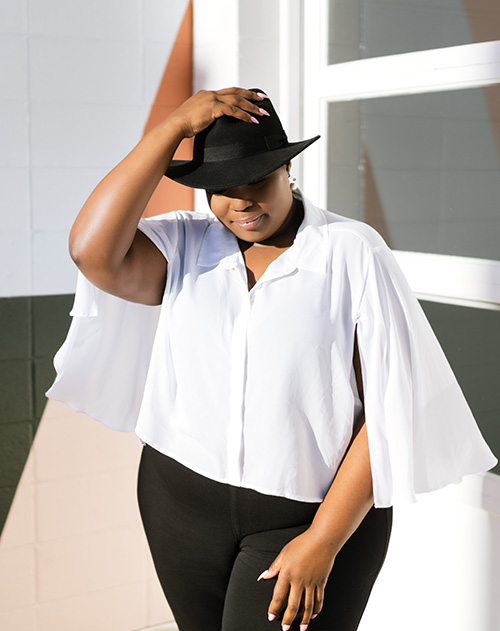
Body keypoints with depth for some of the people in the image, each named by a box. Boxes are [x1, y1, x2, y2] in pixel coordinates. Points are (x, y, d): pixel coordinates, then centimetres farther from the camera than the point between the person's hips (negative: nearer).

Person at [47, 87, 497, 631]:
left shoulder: (352, 252, -9)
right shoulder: (182, 247, 0)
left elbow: (391, 408, -11)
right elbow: (92, 251, -20)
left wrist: (323, 542, -13)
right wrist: (174, 126, -18)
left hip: (323, 510, -3)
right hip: (184, 502, 4)